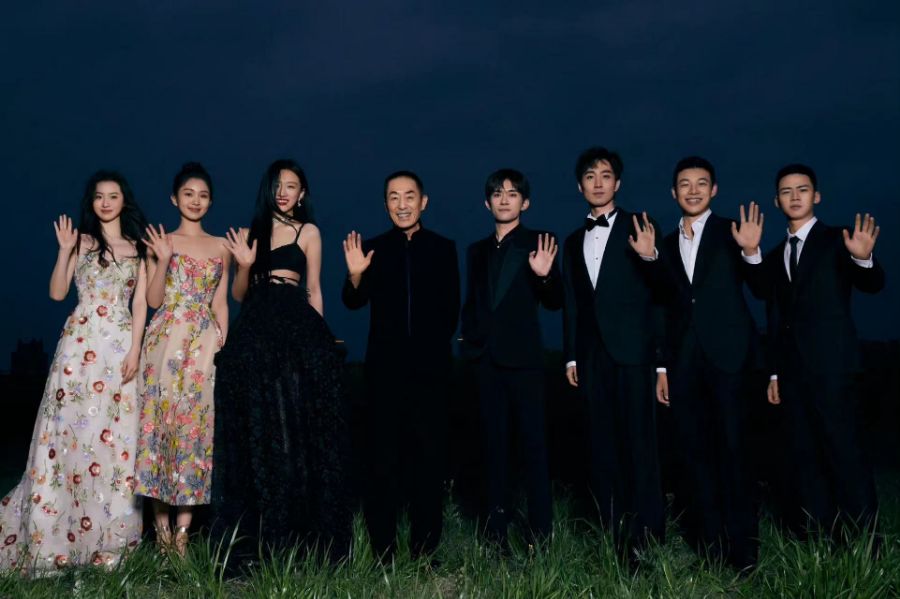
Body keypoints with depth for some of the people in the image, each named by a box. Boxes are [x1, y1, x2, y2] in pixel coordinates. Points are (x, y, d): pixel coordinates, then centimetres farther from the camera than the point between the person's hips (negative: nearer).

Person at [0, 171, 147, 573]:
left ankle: (108, 536, 7)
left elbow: (140, 303, 5)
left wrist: (135, 348, -5)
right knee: (71, 427, -3)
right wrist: (65, 251, -8)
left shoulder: (138, 248, 12)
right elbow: (57, 293, 3)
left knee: (117, 433, 0)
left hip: (121, 346, 1)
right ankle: (56, 536, 6)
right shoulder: (81, 241, 9)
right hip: (81, 343, -1)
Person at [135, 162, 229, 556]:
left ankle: (184, 525, 2)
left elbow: (220, 303, 13)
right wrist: (163, 260, -13)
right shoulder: (161, 241, 6)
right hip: (166, 342, -2)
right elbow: (153, 300, -1)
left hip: (204, 345, 2)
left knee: (197, 423, -2)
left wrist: (223, 343, 3)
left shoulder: (220, 247, 12)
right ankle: (160, 520, 4)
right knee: (161, 418, -5)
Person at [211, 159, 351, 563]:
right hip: (255, 336, 3)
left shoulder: (309, 233, 7)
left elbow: (314, 291, 6)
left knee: (297, 430, -1)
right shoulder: (249, 232, 13)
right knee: (256, 432, 5)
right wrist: (244, 265, -8)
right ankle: (255, 536, 13)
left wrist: (318, 337, 0)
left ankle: (297, 530, 8)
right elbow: (238, 295, 11)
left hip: (296, 333, -3)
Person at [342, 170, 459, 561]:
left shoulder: (443, 249, 5)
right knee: (383, 458, 4)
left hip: (430, 369, 0)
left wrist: (436, 345, 4)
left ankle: (425, 550, 16)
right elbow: (353, 302, -4)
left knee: (429, 458, 6)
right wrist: (355, 275, -22)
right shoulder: (372, 249, 5)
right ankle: (383, 551, 12)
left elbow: (451, 310, 8)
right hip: (385, 368, 0)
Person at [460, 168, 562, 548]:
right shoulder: (477, 251, 15)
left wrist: (545, 276, -25)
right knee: (493, 444, 9)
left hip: (524, 359, -4)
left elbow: (555, 303, -6)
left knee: (532, 443, -3)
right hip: (487, 360, 5)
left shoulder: (537, 245, 0)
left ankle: (540, 531, 3)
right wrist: (470, 343, 6)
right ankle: (495, 528, 16)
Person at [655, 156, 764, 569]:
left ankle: (742, 547, 2)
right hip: (684, 361, 5)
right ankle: (709, 545, 13)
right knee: (694, 452, 6)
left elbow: (762, 289, -6)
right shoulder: (668, 243, 15)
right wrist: (663, 367, 13)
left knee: (730, 449, -6)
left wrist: (751, 252, -24)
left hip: (726, 355, -4)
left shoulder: (731, 232, 3)